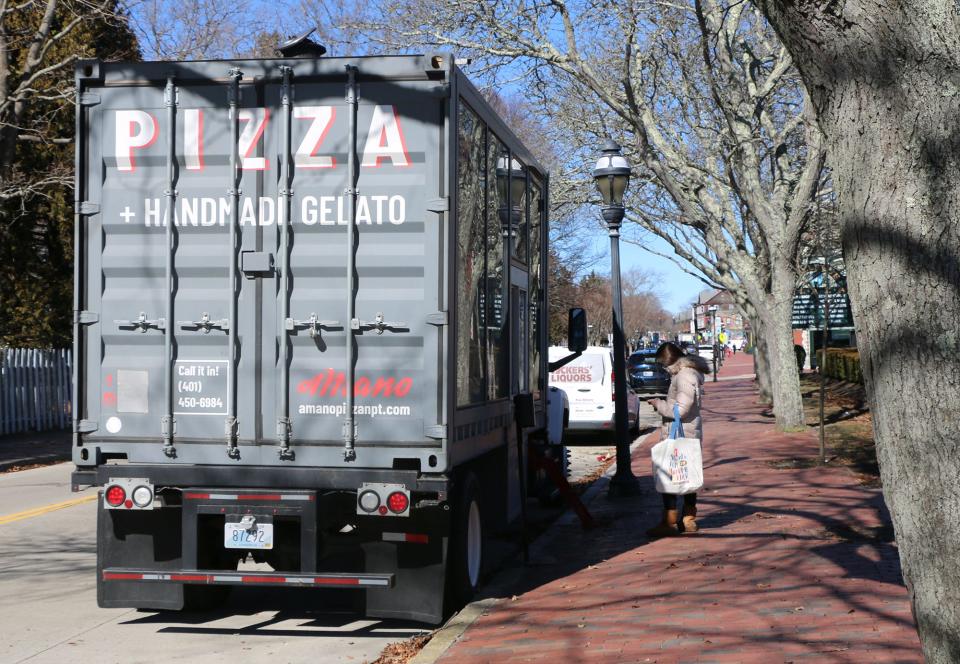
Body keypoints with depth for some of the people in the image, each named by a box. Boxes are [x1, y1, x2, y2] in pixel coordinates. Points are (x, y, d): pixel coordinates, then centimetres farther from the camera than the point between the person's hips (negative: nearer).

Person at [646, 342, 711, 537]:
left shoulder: (685, 376, -20)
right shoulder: (688, 372, 13)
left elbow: (680, 409, -23)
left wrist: (659, 404, -11)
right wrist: (663, 403, 12)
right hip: (688, 435, 11)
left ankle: (669, 522, -4)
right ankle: (689, 520, 24)